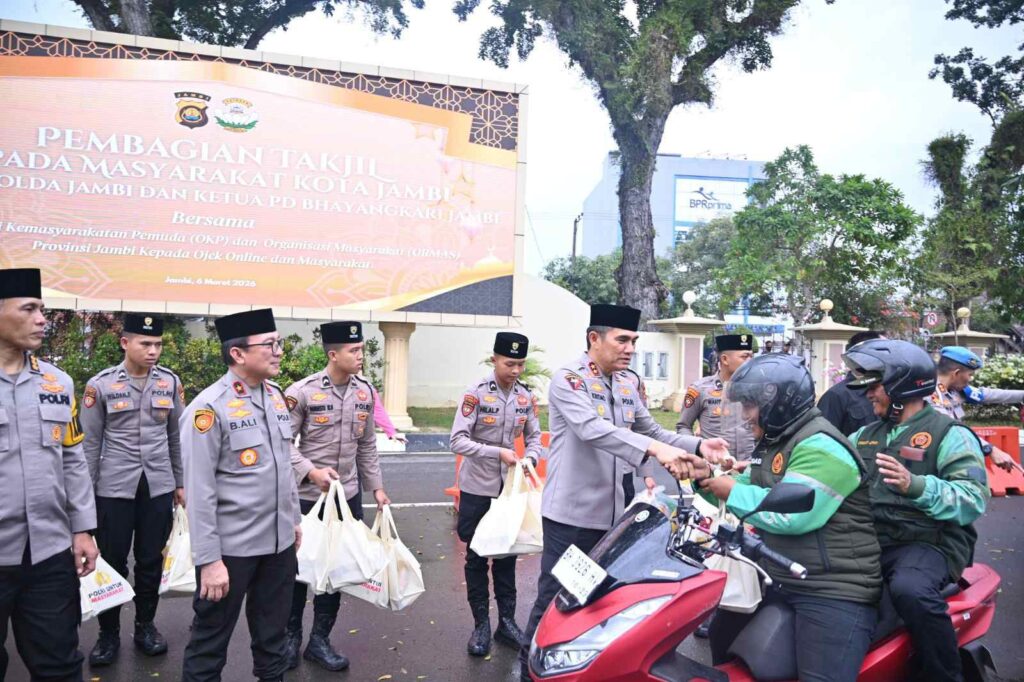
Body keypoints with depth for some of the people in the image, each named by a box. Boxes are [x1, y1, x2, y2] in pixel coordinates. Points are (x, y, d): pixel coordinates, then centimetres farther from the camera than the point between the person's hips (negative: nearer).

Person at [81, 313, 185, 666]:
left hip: (158, 487, 2)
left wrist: (180, 483, 11)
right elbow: (90, 444, -2)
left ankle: (146, 626, 29)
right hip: (113, 489, -2)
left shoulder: (171, 382, 1)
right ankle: (109, 633, 26)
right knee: (112, 561, 9)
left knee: (151, 560, 12)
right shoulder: (100, 385, -6)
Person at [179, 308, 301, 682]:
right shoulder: (209, 408, -17)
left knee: (273, 630, 21)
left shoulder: (276, 396, 5)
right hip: (232, 548, -6)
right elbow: (199, 492, -17)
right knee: (212, 635, 13)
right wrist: (209, 559, -17)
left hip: (280, 542, 6)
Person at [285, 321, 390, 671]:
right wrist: (311, 471, -23)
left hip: (348, 495, 4)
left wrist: (377, 486, 10)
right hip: (307, 496, -4)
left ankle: (320, 639, 28)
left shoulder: (365, 390, 2)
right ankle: (291, 635, 32)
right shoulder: (302, 391, -14)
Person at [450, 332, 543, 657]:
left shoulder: (526, 396, 0)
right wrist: (497, 452, -26)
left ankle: (507, 621, 24)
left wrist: (530, 458, -12)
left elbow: (534, 437, 9)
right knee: (477, 556, 7)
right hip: (477, 488, -4)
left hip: (510, 487, 4)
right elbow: (458, 441, -18)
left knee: (507, 554, 12)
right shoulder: (476, 393, -14)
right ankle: (481, 624, 19)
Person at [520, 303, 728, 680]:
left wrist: (697, 446, -5)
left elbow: (652, 431, 13)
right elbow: (593, 429, -29)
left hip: (611, 513, 7)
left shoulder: (626, 385, 11)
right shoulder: (568, 378, -14)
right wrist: (656, 450, -39)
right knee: (555, 596, 3)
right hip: (571, 513, -7)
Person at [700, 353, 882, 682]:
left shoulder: (820, 446, -20)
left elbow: (791, 514, -30)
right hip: (777, 577, 10)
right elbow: (751, 492, 18)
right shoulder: (773, 442, 12)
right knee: (720, 639, 21)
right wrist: (708, 477, 0)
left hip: (834, 588, -10)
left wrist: (732, 492, -18)